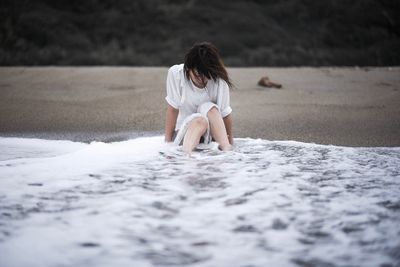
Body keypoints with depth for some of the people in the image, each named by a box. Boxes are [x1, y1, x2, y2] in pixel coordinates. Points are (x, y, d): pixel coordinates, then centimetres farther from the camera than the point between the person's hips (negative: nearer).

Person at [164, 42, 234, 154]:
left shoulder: (219, 81, -14)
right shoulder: (176, 74, -15)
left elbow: (225, 114, -7)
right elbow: (172, 110, -11)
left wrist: (230, 143, -7)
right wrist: (168, 143, -13)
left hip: (210, 134, 2)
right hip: (183, 131, -1)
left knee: (209, 108, -27)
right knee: (200, 120, -32)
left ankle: (226, 149, -35)